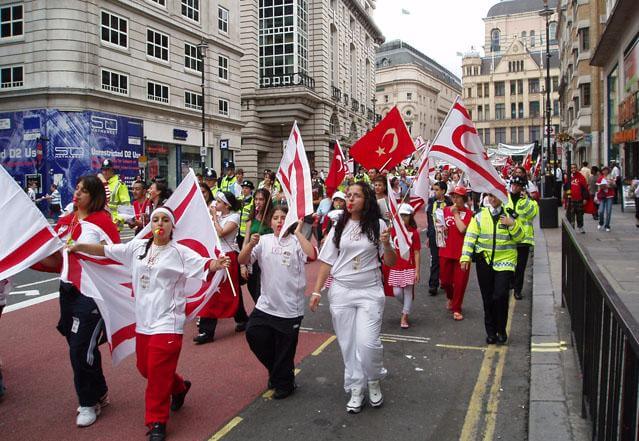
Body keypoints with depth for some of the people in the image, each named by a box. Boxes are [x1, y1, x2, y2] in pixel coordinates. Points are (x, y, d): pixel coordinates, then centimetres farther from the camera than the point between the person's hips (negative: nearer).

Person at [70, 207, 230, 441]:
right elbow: (106, 250, 11)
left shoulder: (180, 252, -8)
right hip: (143, 320, 6)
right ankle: (179, 387, 43)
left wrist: (216, 264, -38)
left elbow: (203, 265, -17)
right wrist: (78, 246, 4)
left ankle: (157, 422, 13)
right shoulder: (137, 247, 6)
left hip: (167, 322, -6)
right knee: (145, 367, 16)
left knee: (158, 372, -4)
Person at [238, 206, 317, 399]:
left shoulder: (296, 242, -6)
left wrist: (298, 232, -18)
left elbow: (312, 255, -26)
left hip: (290, 307, -3)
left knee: (285, 350, 8)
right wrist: (251, 244, -22)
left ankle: (284, 383, 32)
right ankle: (276, 370, 28)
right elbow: (242, 260, -4)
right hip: (266, 304, 3)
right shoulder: (264, 241, 2)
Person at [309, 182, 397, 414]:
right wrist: (316, 291, 2)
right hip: (341, 292, 2)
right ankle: (356, 390, 22)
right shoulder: (339, 227, 4)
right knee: (348, 345, 6)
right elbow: (326, 261, 7)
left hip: (370, 292, -2)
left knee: (368, 343, -11)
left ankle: (374, 382, 18)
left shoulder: (378, 225, -1)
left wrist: (386, 245, -19)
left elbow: (391, 262, 0)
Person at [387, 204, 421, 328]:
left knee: (408, 291, 0)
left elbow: (416, 253, -5)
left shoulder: (414, 232, -5)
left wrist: (417, 271, -8)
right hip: (396, 267, 2)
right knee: (397, 292, 0)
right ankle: (407, 307, 31)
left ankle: (404, 317, 10)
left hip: (409, 267, -2)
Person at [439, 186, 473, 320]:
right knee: (444, 280, 10)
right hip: (446, 250, 3)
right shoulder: (446, 210, 7)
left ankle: (456, 309, 17)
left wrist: (456, 213, -13)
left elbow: (462, 229, -19)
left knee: (460, 281, 1)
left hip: (461, 252, -3)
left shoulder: (468, 212, -4)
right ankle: (450, 297, 42)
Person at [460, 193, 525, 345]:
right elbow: (470, 236, 1)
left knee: (500, 296, -12)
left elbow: (520, 237, 0)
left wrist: (512, 224, -18)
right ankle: (490, 331, 22)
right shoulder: (480, 216, 5)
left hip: (505, 260, -2)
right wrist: (465, 257, -8)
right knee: (488, 298, 7)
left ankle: (501, 330, 8)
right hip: (484, 261, 2)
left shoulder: (510, 215, 2)